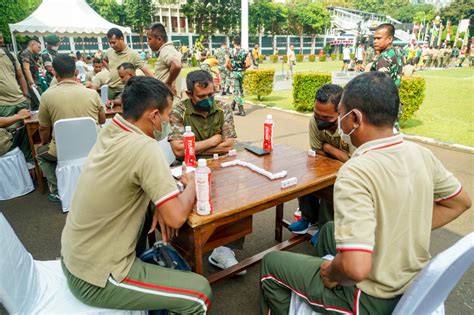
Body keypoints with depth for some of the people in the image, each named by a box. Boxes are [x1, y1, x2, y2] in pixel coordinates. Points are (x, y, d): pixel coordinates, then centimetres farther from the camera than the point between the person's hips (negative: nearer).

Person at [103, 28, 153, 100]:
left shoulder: (133, 54, -12)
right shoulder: (109, 52, 5)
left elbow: (146, 71, -19)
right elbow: (104, 60, 30)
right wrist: (109, 69, 12)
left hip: (123, 91, -5)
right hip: (109, 89, 6)